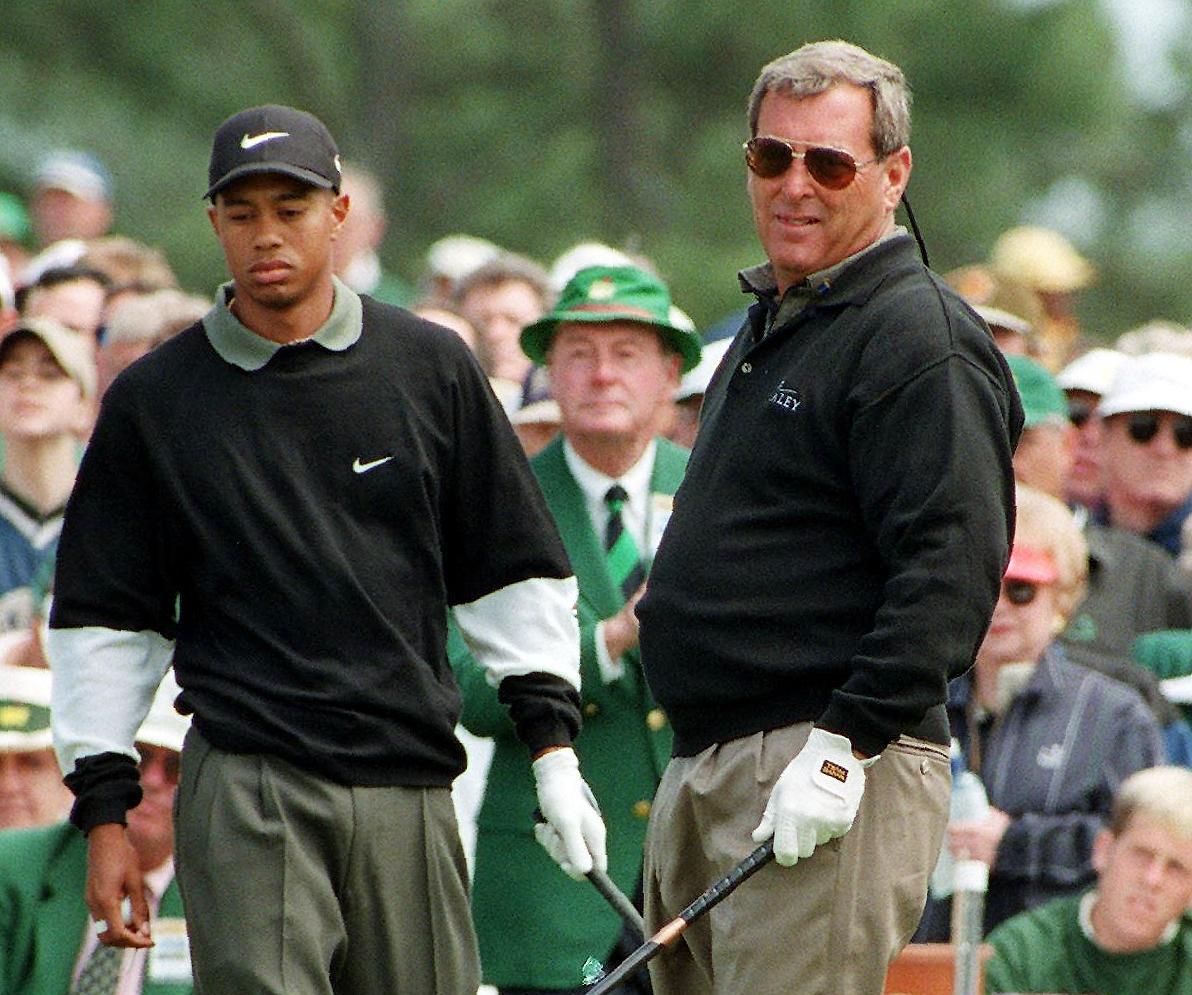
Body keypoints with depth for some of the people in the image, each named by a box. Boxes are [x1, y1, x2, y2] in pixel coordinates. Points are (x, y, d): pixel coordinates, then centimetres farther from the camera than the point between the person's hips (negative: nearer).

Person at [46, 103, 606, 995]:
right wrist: (104, 808, 4)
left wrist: (551, 742, 6)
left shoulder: (431, 369, 9)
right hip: (246, 794, -2)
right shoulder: (155, 399, 6)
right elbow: (105, 617, 9)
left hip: (411, 786, 2)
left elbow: (514, 570, 14)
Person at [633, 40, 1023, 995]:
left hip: (837, 775, -10)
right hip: (704, 769, 10)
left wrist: (843, 745, -25)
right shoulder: (769, 327, 20)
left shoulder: (921, 339, -11)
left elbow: (951, 570, -20)